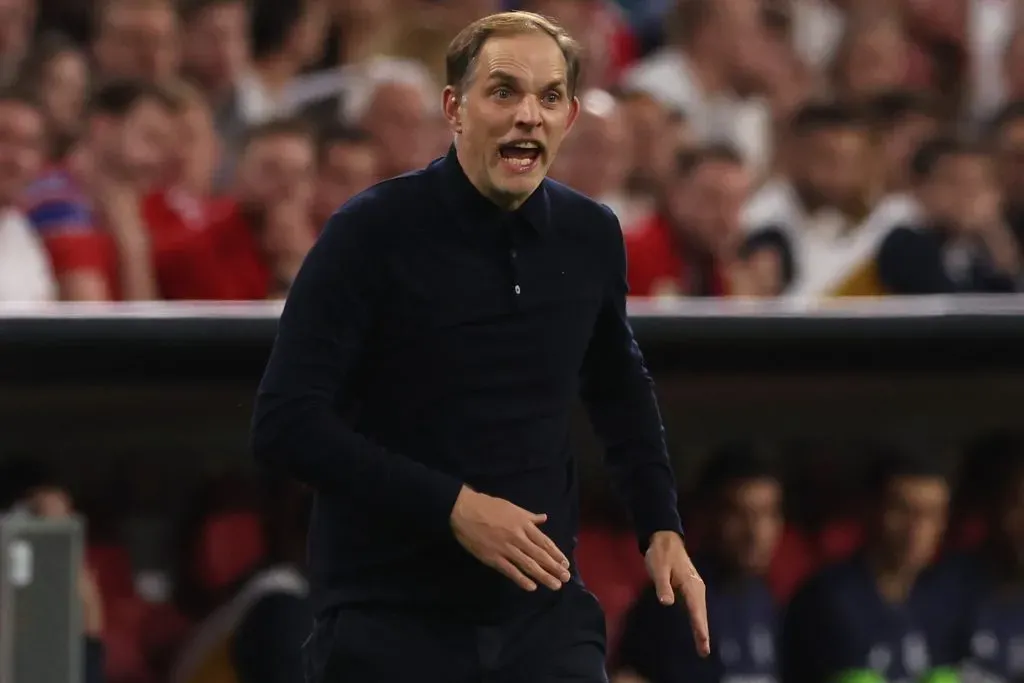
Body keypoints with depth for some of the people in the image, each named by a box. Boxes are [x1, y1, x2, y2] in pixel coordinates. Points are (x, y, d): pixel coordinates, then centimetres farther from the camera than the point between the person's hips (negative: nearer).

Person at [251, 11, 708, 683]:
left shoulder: (592, 237, 3)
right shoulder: (374, 232, -11)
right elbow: (285, 421, -15)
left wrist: (662, 528, 13)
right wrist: (452, 506, -20)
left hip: (543, 611, 4)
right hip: (390, 619, -4)